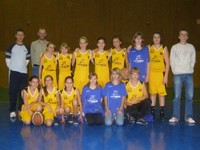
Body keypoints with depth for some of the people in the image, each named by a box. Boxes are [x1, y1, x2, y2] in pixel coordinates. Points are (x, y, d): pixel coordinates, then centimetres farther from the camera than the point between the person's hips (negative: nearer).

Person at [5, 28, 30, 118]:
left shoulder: (26, 48, 10)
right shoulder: (11, 47, -1)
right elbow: (7, 58, 0)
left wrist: (23, 66, 8)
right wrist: (10, 67, -3)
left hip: (24, 72, 3)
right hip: (14, 72, -3)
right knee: (13, 92, -3)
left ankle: (21, 110, 16)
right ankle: (12, 111, 3)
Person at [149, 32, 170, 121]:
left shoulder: (164, 48, 0)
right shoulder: (149, 48, 6)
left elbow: (167, 63, -1)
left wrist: (166, 76, -7)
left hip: (161, 73, -2)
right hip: (151, 72, 2)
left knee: (161, 93, 1)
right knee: (152, 93, 7)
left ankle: (162, 113, 8)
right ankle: (152, 112, 15)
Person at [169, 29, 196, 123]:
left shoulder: (191, 47, 12)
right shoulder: (174, 47, 8)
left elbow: (193, 60, 10)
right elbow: (172, 61, 5)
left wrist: (190, 69, -1)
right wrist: (175, 71, -3)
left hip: (189, 74, 2)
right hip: (178, 74, -2)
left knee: (190, 96, -1)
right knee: (177, 96, -3)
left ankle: (188, 117, 5)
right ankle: (175, 116, 1)